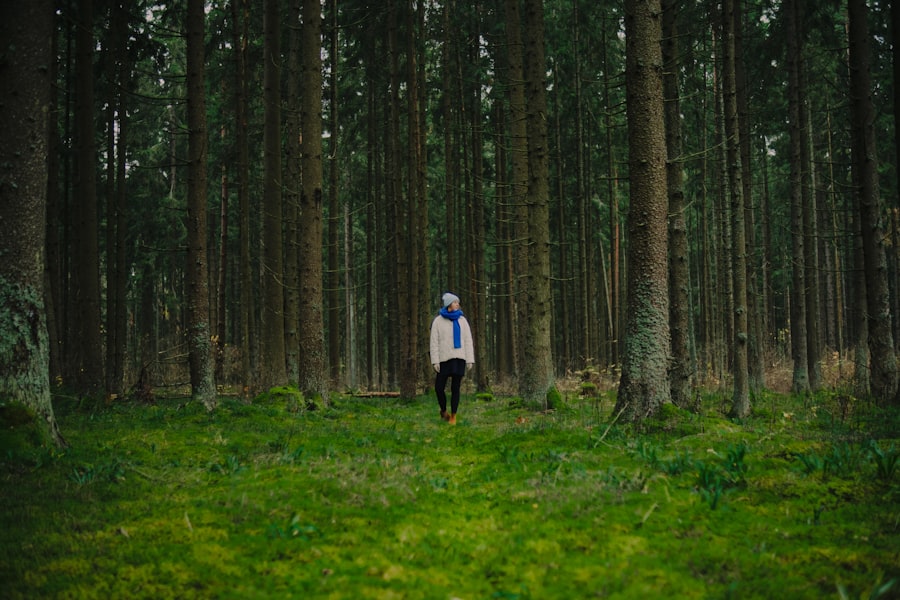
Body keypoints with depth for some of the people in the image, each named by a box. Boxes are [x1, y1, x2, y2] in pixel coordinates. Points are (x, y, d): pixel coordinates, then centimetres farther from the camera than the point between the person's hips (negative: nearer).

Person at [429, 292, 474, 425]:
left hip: (459, 359, 1)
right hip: (444, 359, -1)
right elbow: (434, 342, -2)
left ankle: (453, 416, 8)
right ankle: (443, 411, 22)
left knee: (455, 388, -1)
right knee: (439, 388, -4)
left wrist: (470, 359, -2)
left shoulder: (462, 320, 6)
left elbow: (468, 341, 5)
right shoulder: (438, 321, 0)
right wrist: (435, 361, -9)